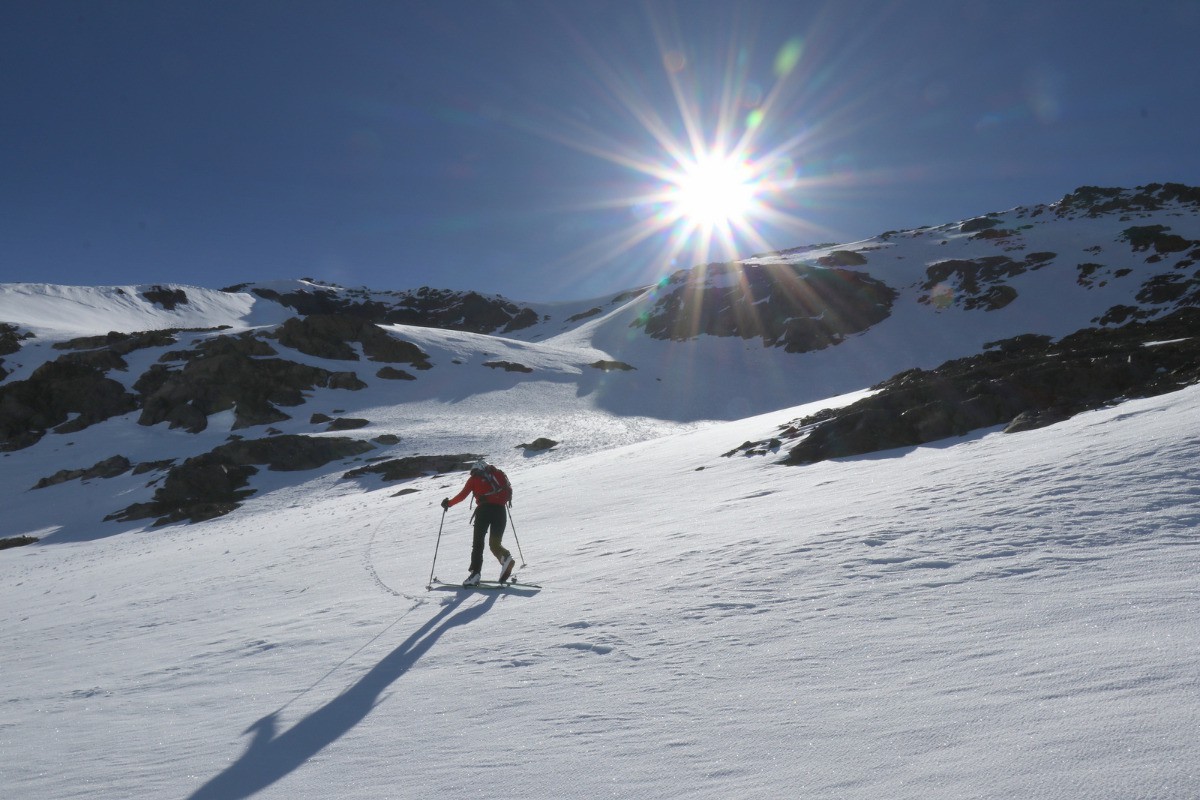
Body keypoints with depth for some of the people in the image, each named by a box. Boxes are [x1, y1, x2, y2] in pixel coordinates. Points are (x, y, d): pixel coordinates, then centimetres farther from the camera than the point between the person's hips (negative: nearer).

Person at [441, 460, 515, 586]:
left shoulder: (474, 478, 17)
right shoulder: (498, 474, 24)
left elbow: (462, 495, 11)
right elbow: (509, 491, 16)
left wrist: (449, 503, 26)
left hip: (484, 509, -3)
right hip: (500, 511, 3)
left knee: (478, 542, 2)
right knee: (495, 543, 11)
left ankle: (475, 573, -10)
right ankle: (506, 557, -19)